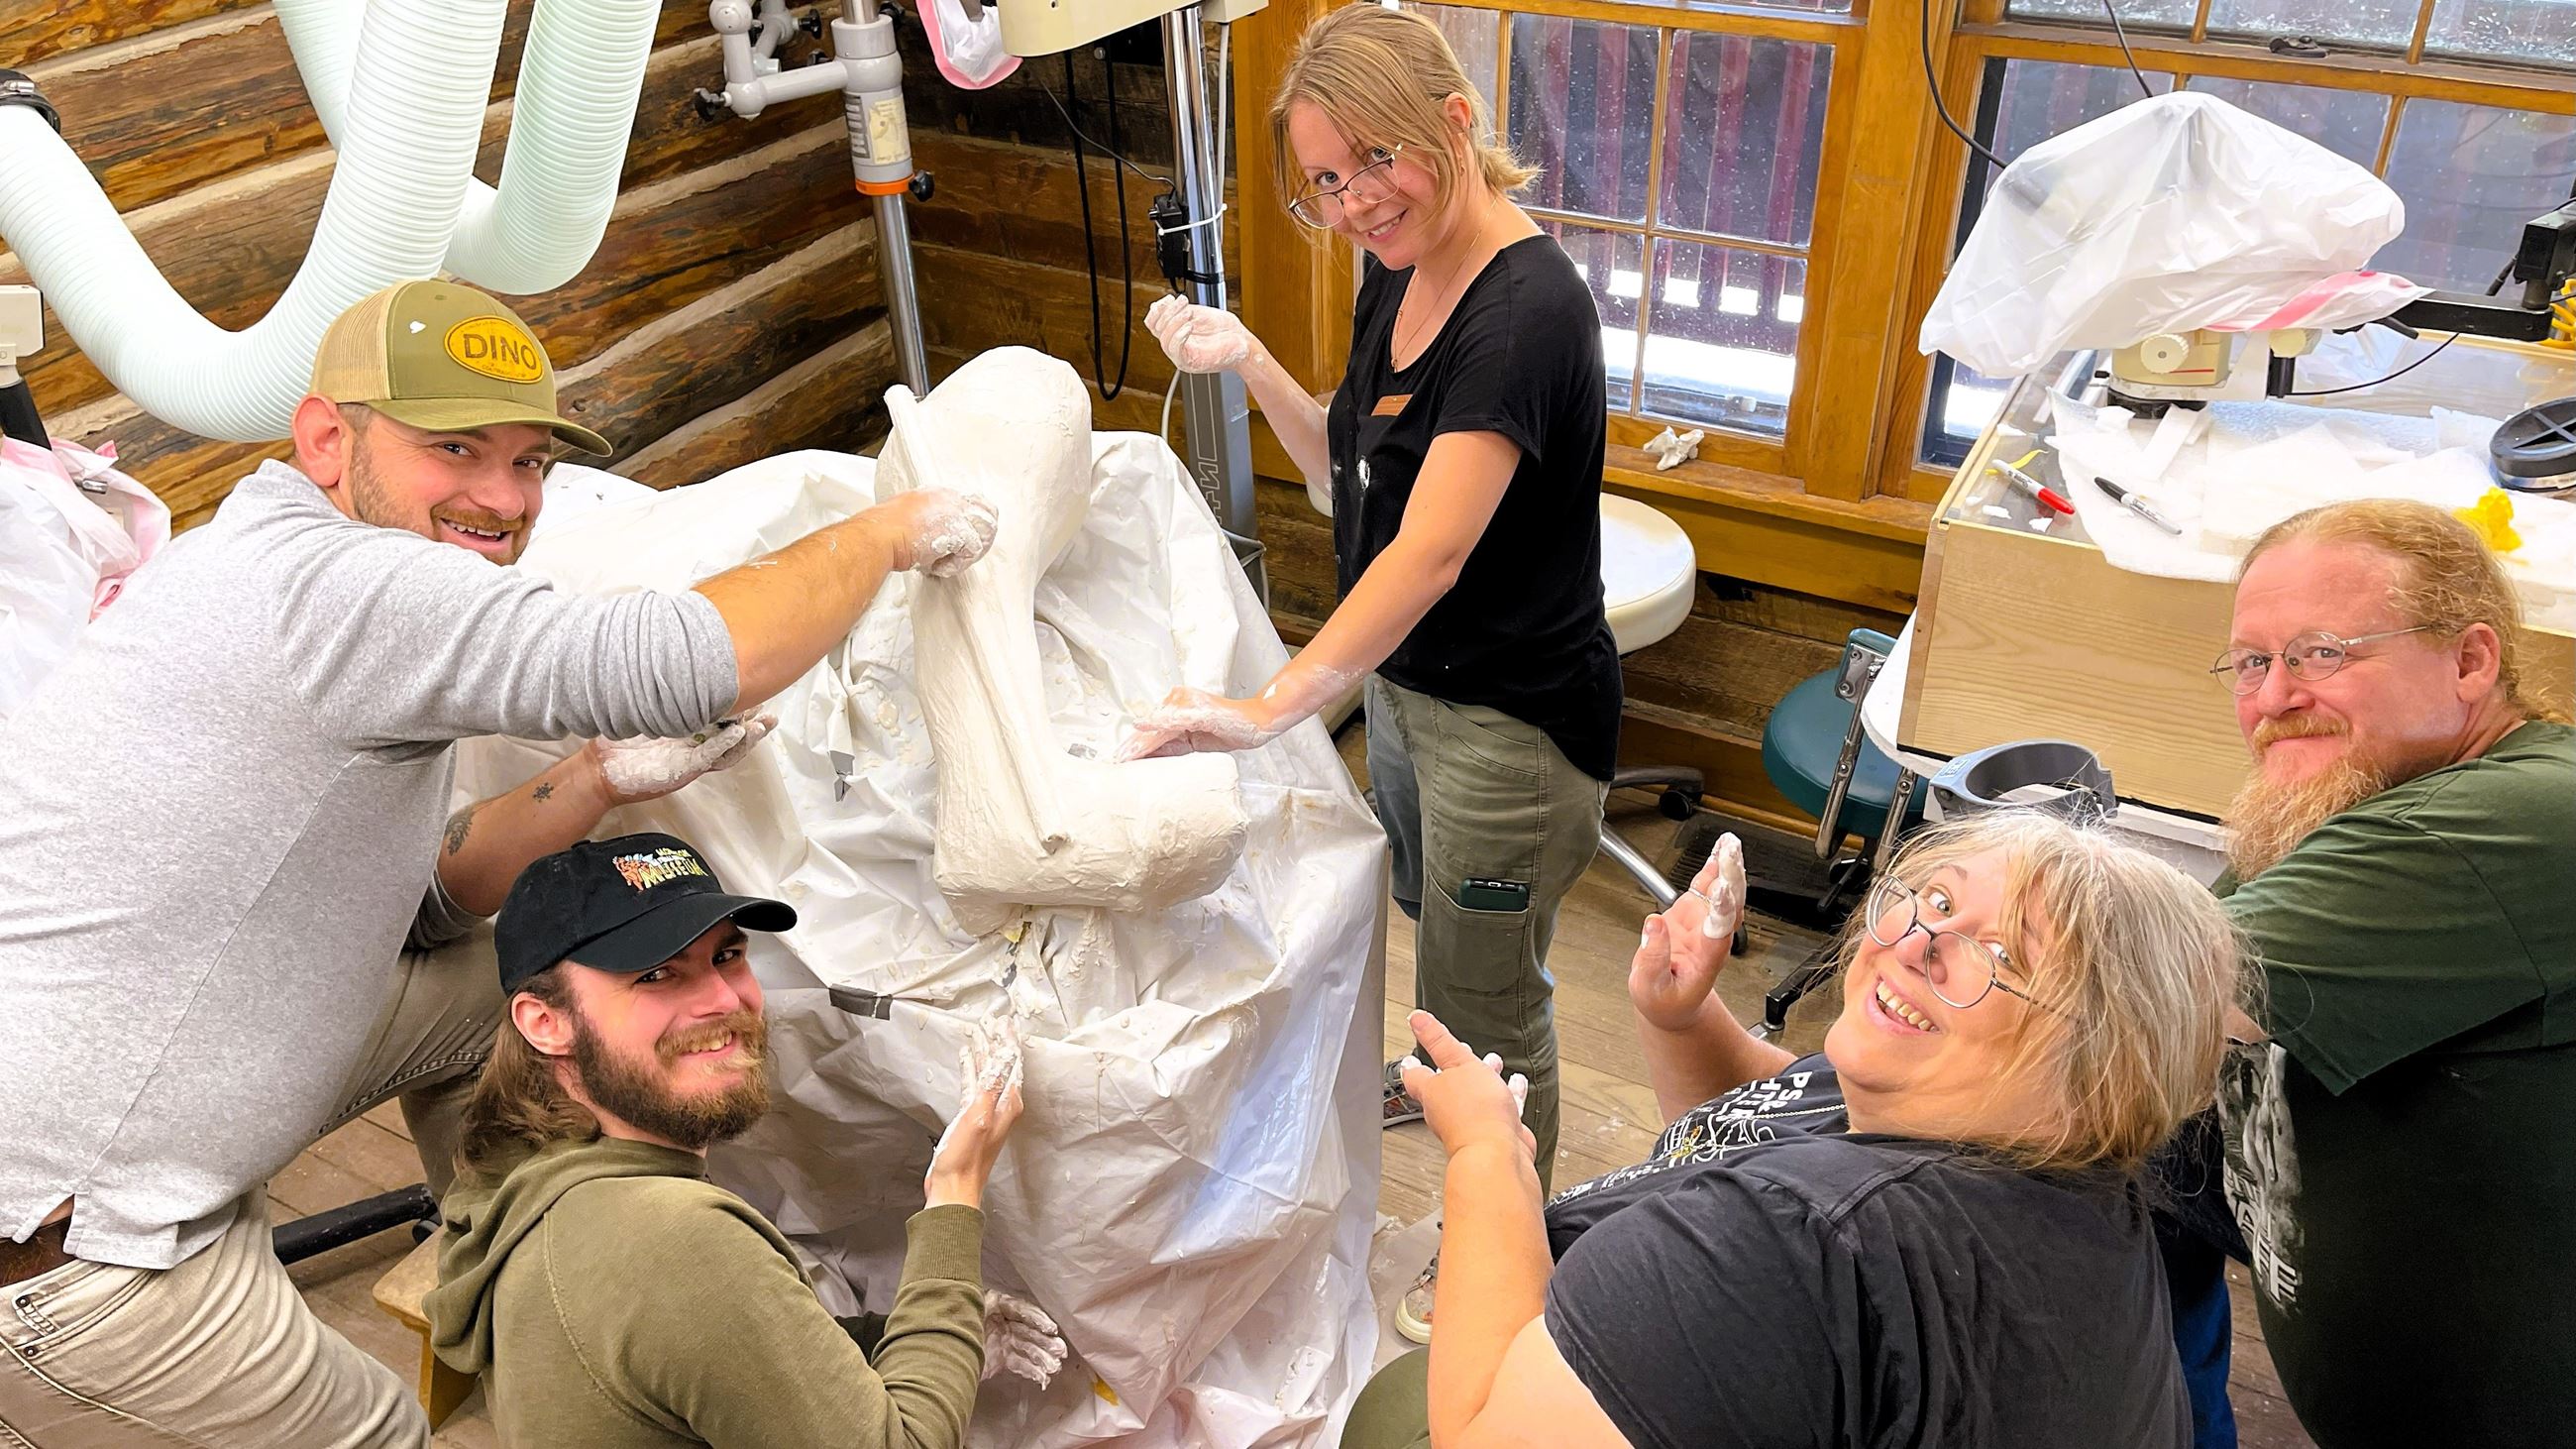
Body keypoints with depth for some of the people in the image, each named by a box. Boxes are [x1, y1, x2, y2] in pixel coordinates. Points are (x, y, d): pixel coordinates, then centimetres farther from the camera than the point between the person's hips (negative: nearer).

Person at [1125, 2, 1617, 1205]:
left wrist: (1272, 707, -45)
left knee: (1483, 998, 9)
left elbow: (1430, 552, -36)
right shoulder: (1397, 273, 1)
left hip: (1507, 720, -9)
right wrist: (1247, 362, -6)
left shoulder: (1525, 310, -27)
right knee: (1433, 915, 32)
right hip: (1404, 680, 9)